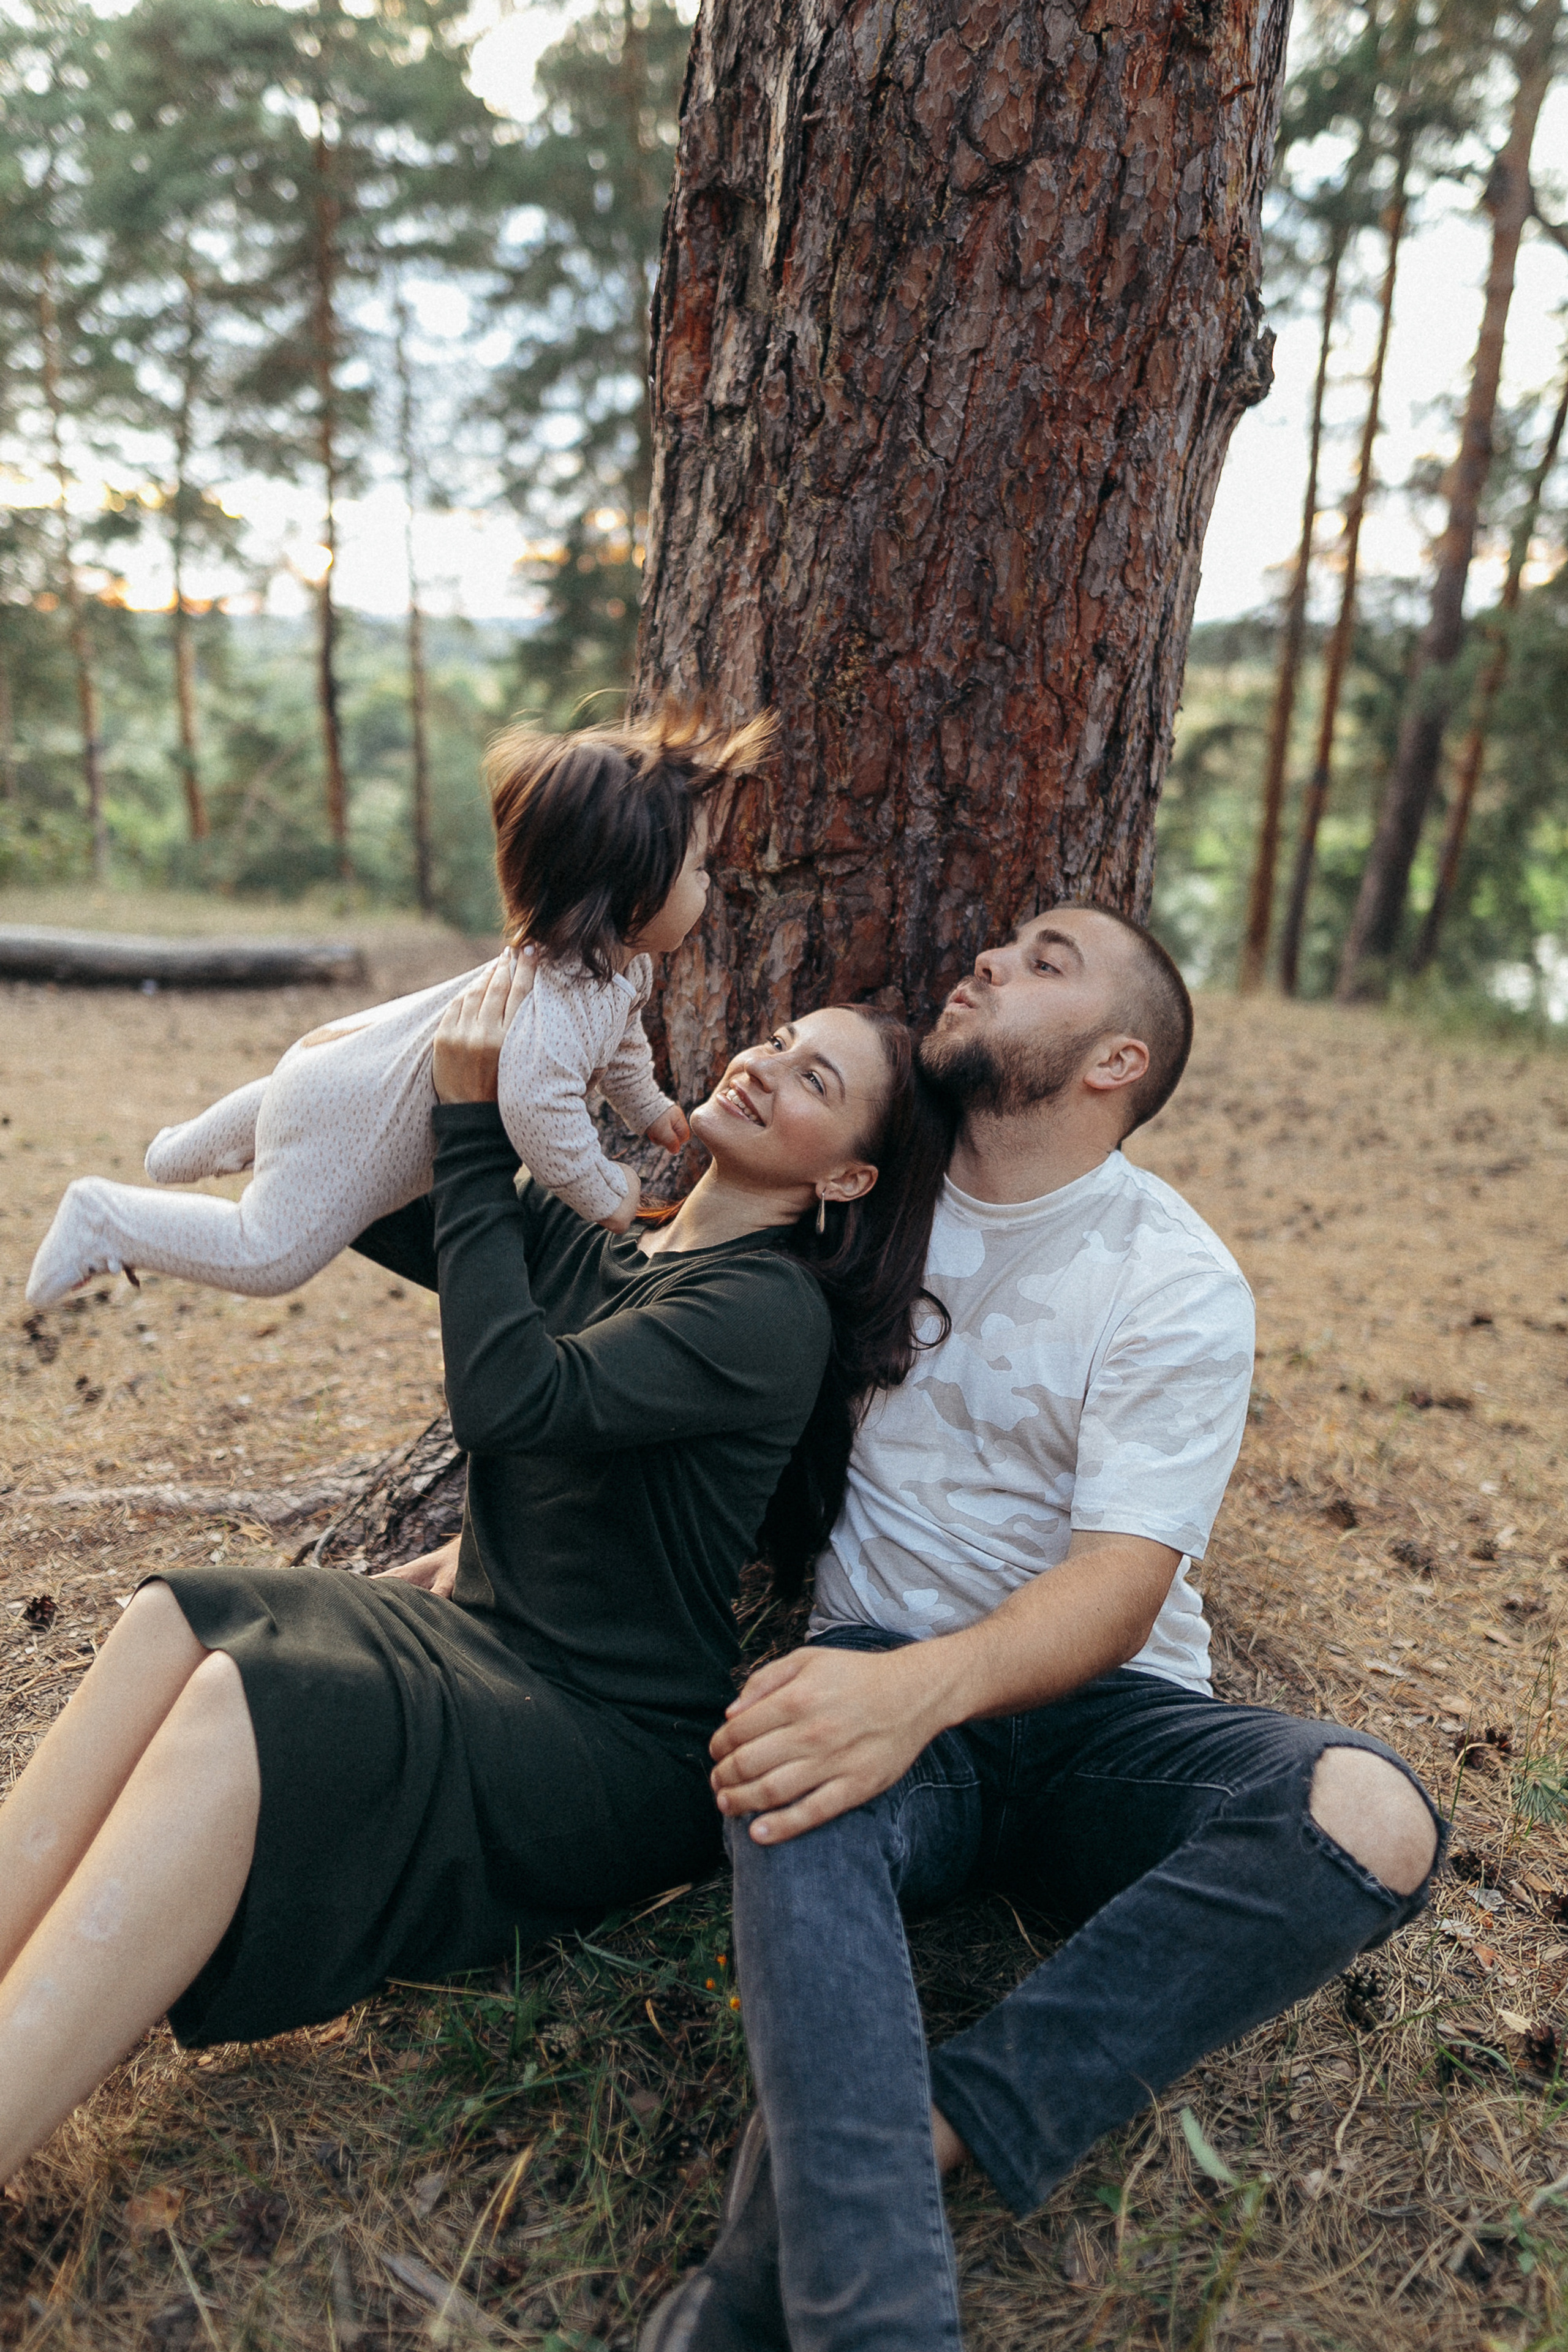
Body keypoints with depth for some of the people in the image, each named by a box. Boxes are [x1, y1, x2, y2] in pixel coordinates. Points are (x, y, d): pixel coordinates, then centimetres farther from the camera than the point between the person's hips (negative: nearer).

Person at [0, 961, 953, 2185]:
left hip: (621, 1754, -7)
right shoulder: (578, 1239, 8)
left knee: (241, 1704, -30)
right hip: (476, 1640, 7)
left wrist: (474, 1124, -17)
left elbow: (511, 1398, -25)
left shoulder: (774, 1312, -14)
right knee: (177, 1619, -19)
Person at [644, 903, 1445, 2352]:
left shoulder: (1177, 1284, -4)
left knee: (1372, 1820, -31)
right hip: (887, 1676, 1)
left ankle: (908, 2137, -33)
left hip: (1095, 1708, 0)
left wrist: (927, 1685, -35)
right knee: (798, 1798, -35)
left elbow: (1122, 1585, -15)